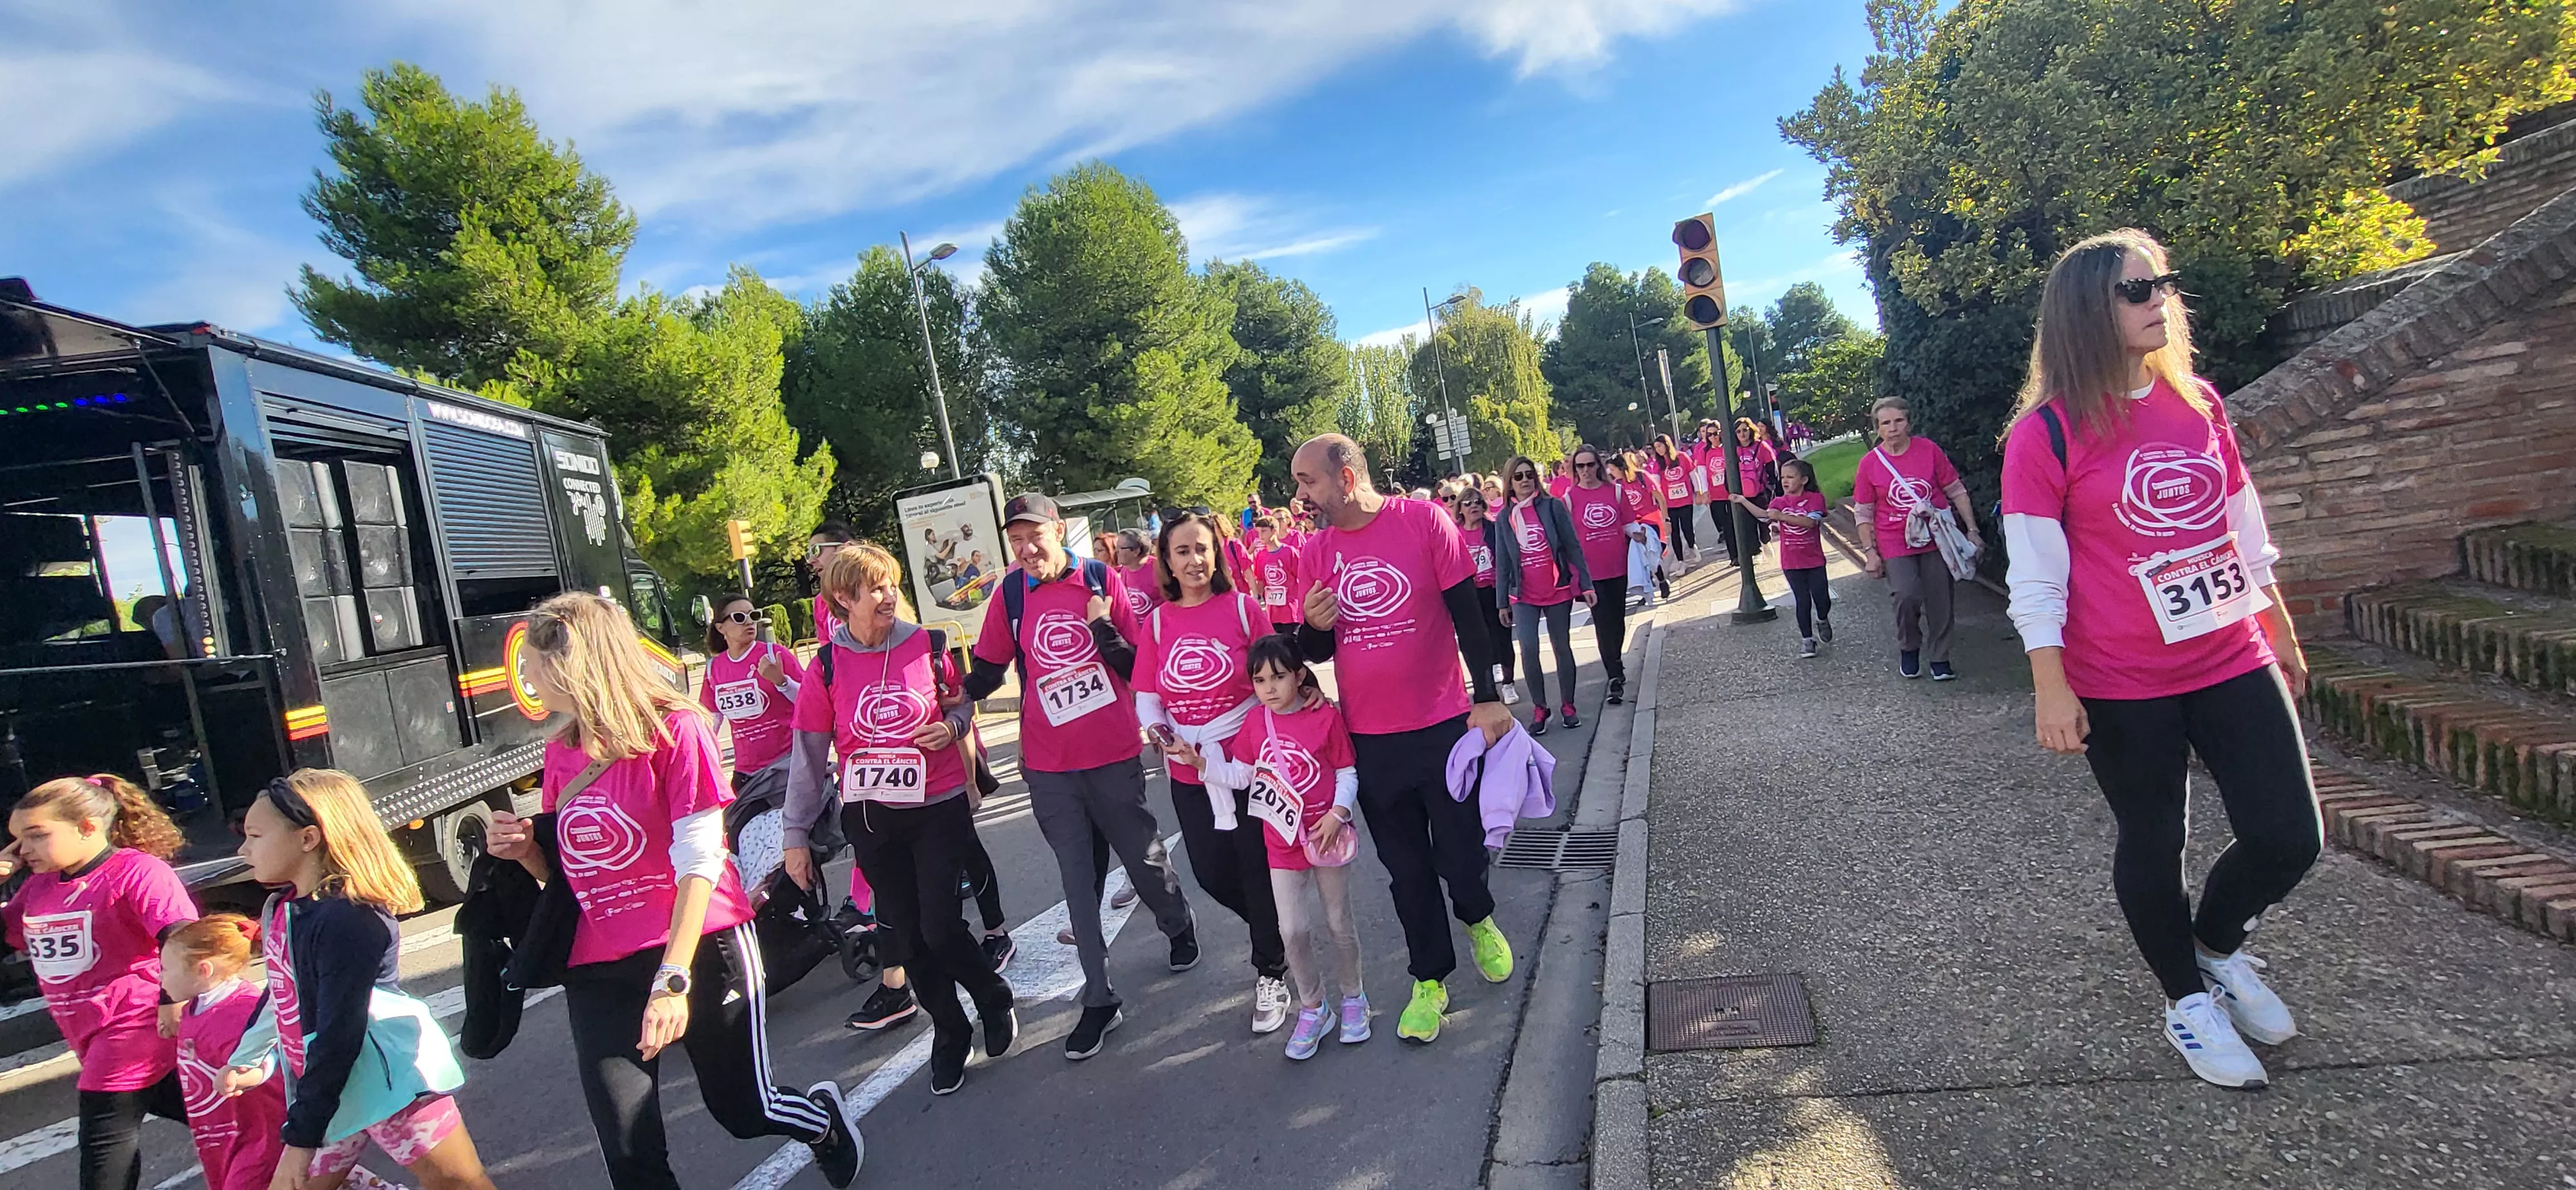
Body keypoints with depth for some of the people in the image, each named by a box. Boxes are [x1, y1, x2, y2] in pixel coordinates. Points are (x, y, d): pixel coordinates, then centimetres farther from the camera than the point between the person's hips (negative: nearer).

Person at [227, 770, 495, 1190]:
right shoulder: (278, 910, 10)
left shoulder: (349, 917, -19)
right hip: (326, 1091, 9)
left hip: (393, 1082, -9)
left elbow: (339, 1033, -20)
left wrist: (302, 1135, -17)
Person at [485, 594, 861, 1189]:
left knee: (745, 1110, 9)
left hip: (701, 948, -5)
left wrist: (673, 979, -23)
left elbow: (698, 863, -16)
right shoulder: (561, 754, 7)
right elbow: (569, 872, 17)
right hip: (598, 971, 5)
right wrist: (526, 850, -4)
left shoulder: (672, 729, -12)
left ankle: (824, 1119, 42)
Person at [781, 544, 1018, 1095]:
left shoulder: (928, 647, -5)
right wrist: (797, 833, -1)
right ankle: (949, 1035, 29)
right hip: (870, 817, 2)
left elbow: (961, 703, 12)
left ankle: (994, 1000, 22)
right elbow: (809, 755, 0)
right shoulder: (827, 667, -4)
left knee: (939, 927, -8)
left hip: (939, 807, -1)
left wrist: (953, 725, -11)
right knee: (908, 936, 8)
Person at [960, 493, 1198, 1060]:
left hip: (1115, 755, -1)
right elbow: (987, 670, 7)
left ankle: (1179, 926, 44)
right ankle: (1099, 999, 17)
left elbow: (1137, 665, -5)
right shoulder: (1011, 593, -1)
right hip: (1049, 764, 1)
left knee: (1144, 856, 13)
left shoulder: (1102, 579, -5)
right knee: (1077, 880, 7)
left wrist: (1102, 626, -20)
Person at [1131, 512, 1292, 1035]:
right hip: (1189, 772, 3)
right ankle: (1278, 930, 41)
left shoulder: (1242, 607, -6)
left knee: (1259, 871, 5)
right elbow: (1146, 698, 4)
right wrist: (1163, 735, -14)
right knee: (1212, 874, 11)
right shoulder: (1156, 623, 1)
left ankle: (1271, 970, 27)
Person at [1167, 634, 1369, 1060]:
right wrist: (1198, 761, -6)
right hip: (1282, 842, 3)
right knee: (1293, 929, 3)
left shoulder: (1327, 716, -12)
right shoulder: (1257, 722, -2)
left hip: (1326, 836, -2)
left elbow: (1347, 773, -6)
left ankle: (1353, 998, 33)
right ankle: (1311, 1009, 23)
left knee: (1339, 922, 12)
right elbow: (1241, 775, 4)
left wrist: (1338, 813, -19)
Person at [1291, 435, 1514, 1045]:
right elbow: (1316, 651, 9)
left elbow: (1466, 615, -5)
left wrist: (1487, 698, -6)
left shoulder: (1424, 521, -10)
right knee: (1406, 865, 13)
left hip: (1442, 725, -3)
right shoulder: (1315, 552, 1)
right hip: (1368, 737, 3)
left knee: (1460, 851, 6)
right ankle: (1429, 979, 31)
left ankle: (1477, 917, 41)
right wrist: (1315, 627, -13)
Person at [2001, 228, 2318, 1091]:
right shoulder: (2048, 432, -12)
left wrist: (2282, 632, 19)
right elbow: (2035, 573, -13)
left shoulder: (2197, 402, 6)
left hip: (2233, 659, 5)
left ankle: (2218, 946, 35)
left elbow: (2244, 526, 15)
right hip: (2121, 683, -5)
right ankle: (2188, 998, 32)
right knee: (2154, 842, 9)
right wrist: (2052, 688, -16)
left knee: (2290, 837, 5)